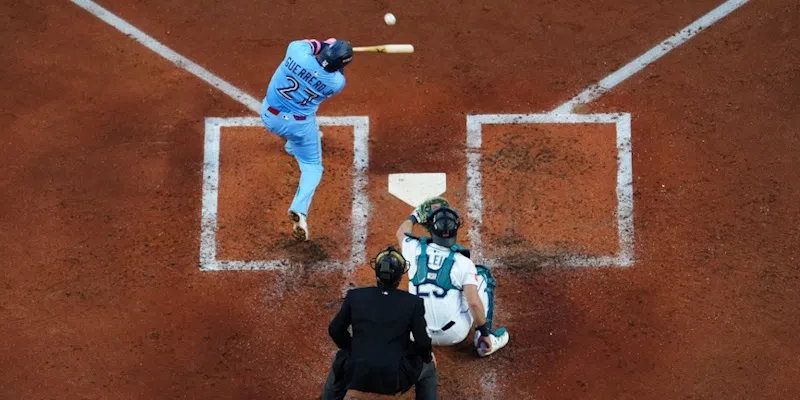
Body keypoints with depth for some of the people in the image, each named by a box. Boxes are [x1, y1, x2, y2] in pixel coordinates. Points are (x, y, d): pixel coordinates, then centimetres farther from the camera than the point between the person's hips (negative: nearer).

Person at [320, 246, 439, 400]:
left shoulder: (355, 296, -2)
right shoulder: (413, 302, -7)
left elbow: (334, 330, 7)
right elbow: (422, 342, -4)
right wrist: (428, 356, 20)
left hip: (357, 374, 2)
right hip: (395, 379, -1)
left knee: (340, 362, 35)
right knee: (428, 369, 27)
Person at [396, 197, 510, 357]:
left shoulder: (415, 250, -9)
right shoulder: (463, 263, -16)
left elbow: (401, 232, 15)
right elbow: (474, 303, -21)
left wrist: (416, 215, 31)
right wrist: (484, 333, -9)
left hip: (421, 334, 4)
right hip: (454, 334, -4)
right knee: (483, 274, 13)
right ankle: (487, 340, 13)